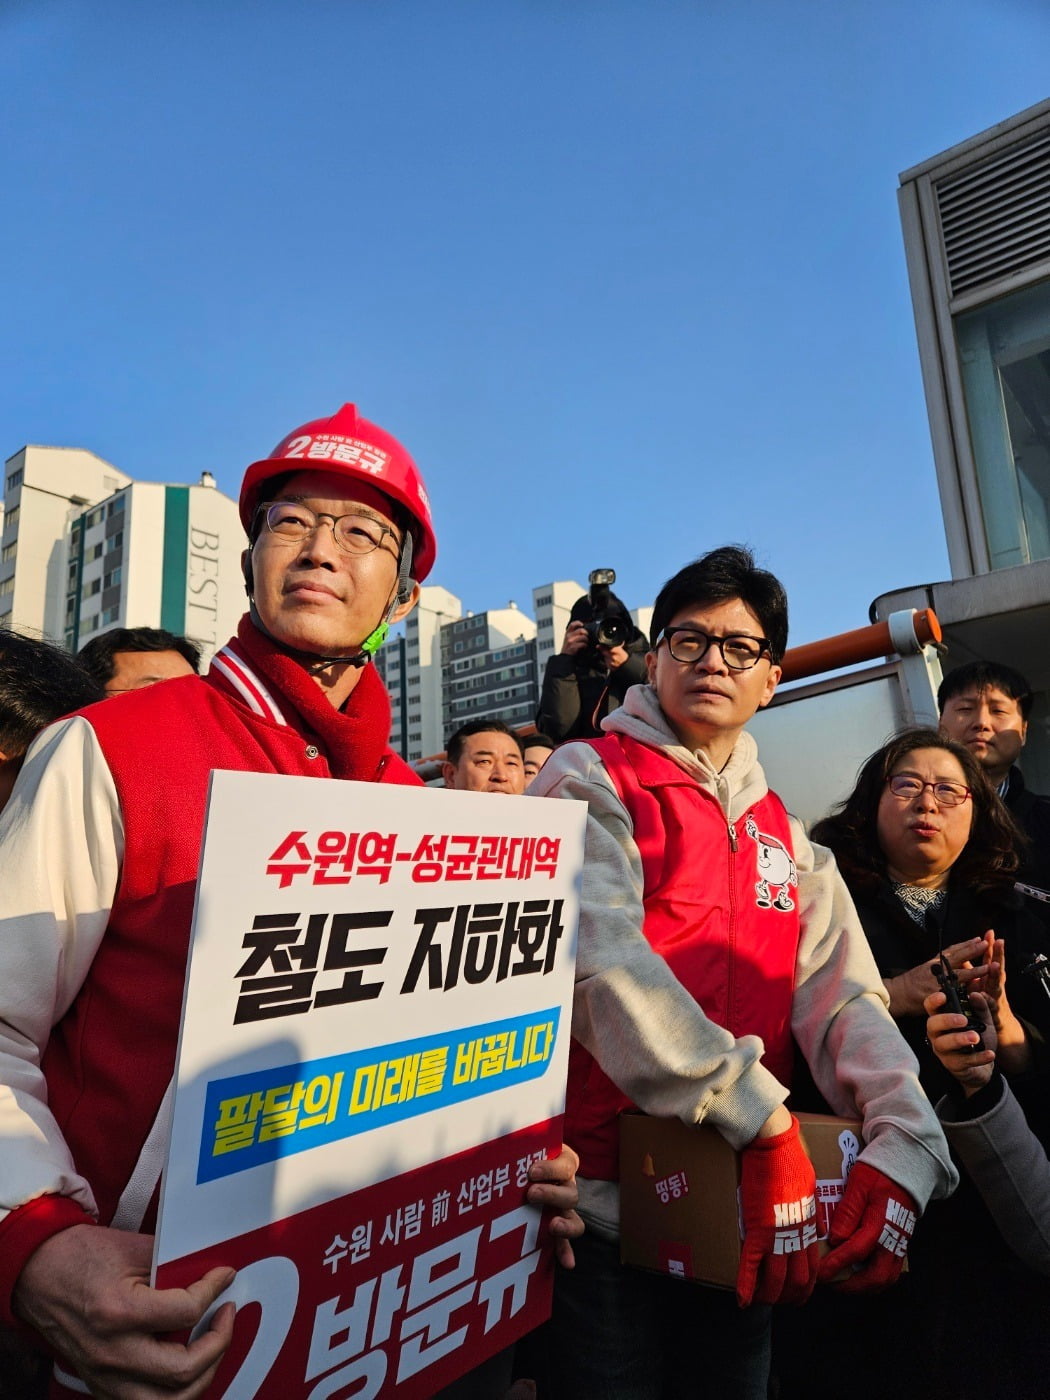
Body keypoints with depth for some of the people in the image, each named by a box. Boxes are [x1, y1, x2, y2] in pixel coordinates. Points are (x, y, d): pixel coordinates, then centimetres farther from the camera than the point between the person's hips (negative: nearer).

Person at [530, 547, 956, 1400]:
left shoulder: (783, 835, 11)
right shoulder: (589, 782, -8)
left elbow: (843, 997, 2)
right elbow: (601, 961, -22)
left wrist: (903, 1143, -16)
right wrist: (764, 1123, -26)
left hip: (754, 1225, 6)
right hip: (608, 1210, -5)